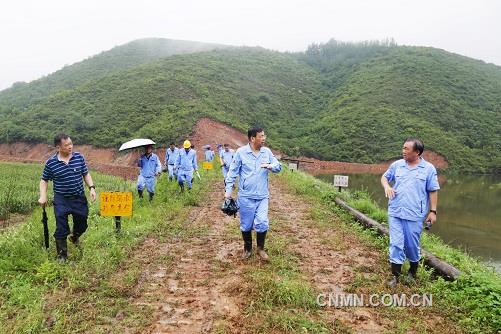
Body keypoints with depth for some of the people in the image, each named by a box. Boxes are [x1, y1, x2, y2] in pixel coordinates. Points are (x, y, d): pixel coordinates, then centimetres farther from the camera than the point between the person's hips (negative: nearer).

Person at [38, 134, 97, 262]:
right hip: (61, 201, -2)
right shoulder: (51, 163, -7)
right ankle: (62, 256, 13)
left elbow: (86, 174, 7)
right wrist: (43, 196, -8)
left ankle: (74, 236, 49)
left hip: (79, 198, 3)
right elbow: (44, 180, 5)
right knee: (61, 229, -1)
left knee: (82, 225, 15)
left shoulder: (79, 157, -2)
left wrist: (92, 188, -6)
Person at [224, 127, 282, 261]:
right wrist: (228, 190, -6)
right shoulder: (241, 152, -8)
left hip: (262, 196, 2)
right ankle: (247, 248, 32)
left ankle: (260, 248, 21)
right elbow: (232, 172, -3)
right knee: (246, 225, 10)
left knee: (262, 224, -4)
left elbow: (279, 167, 5)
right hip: (246, 196, -2)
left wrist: (271, 166, -18)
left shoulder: (267, 152, 2)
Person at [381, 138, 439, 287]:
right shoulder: (397, 165, 4)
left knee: (412, 245, 9)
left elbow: (433, 191, 1)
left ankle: (413, 272, 32)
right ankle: (395, 276, 11)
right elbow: (384, 177, 17)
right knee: (396, 244, 1)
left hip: (415, 214, -2)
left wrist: (433, 211, -2)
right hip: (395, 213, 2)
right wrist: (387, 186, -4)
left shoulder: (429, 168, -2)